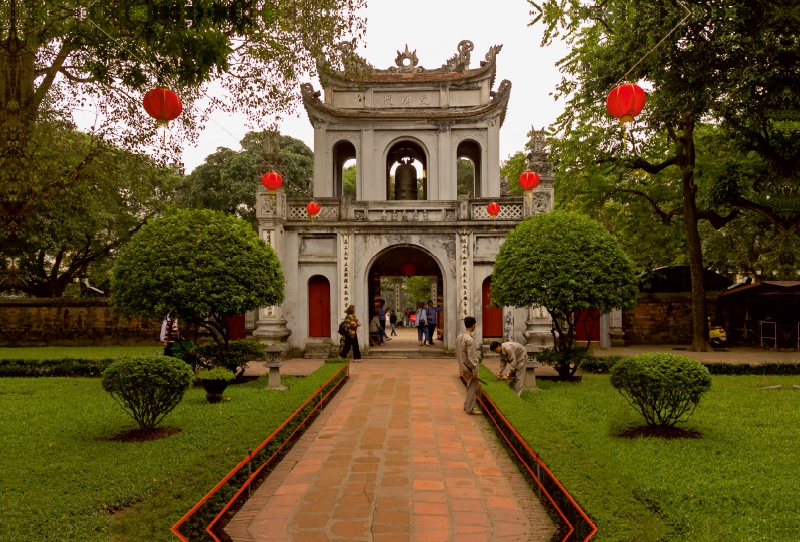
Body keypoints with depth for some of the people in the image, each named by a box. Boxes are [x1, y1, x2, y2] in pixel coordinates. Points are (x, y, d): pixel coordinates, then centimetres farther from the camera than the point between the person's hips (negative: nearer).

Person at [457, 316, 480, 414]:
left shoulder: (459, 337, 6)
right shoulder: (469, 339, -21)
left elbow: (457, 354, 12)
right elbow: (471, 357, -22)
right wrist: (474, 370, -17)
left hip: (463, 366, 9)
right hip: (469, 367, -9)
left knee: (470, 387, 21)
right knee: (473, 388, 3)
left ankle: (467, 405, 30)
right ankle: (470, 409, 9)